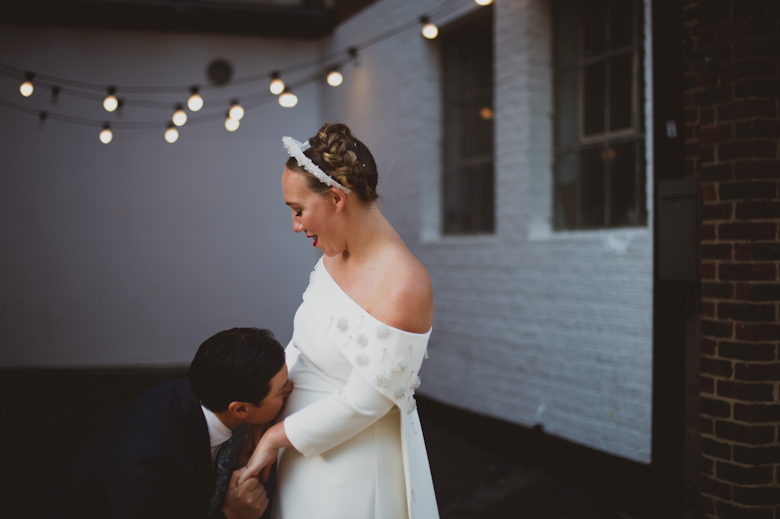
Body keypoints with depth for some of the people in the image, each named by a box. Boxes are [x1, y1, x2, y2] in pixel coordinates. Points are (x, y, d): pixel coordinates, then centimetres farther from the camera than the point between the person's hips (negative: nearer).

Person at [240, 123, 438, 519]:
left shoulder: (403, 288, -28)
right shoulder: (334, 255, -2)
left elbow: (360, 403, -22)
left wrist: (276, 437, -12)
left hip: (356, 468, -7)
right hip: (309, 450, 8)